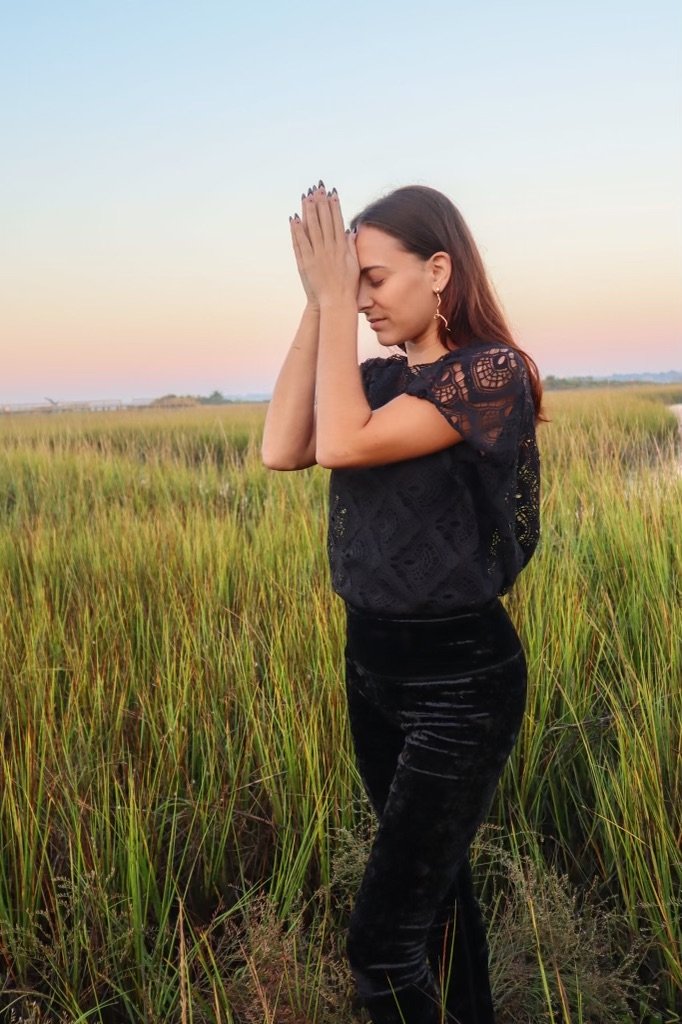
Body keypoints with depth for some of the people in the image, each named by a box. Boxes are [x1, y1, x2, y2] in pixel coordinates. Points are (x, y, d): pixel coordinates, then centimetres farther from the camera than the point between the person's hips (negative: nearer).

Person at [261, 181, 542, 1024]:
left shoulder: (492, 373, -16)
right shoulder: (382, 378, 6)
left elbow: (341, 445, -27)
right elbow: (281, 450, -9)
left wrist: (335, 302, -18)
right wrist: (318, 304, -8)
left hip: (460, 679, -8)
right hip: (370, 666, 8)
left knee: (381, 941, -6)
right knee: (434, 881, 22)